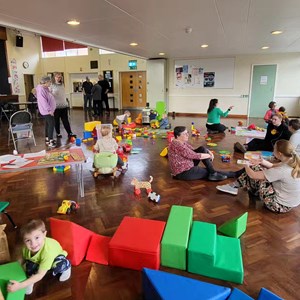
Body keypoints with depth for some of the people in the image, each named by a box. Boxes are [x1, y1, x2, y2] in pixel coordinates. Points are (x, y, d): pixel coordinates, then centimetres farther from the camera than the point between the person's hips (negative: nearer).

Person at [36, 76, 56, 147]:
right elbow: (43, 101, -24)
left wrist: (50, 109, 17)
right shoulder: (41, 89, -18)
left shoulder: (45, 88, 13)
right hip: (47, 111, -10)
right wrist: (49, 110, -23)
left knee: (48, 124, 15)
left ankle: (47, 139, 24)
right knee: (51, 124, -9)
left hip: (48, 110, 10)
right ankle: (50, 141, -6)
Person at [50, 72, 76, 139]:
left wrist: (66, 103, 14)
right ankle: (58, 133, 20)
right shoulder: (52, 85, -3)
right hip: (56, 106, -3)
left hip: (64, 105, 3)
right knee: (56, 120, 8)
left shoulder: (62, 84, 11)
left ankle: (70, 133, 4)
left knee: (66, 120, 4)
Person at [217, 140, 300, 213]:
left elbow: (253, 175, -22)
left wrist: (246, 165, -2)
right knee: (256, 168, 7)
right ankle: (236, 185, 21)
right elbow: (273, 167, 11)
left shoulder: (281, 170, -32)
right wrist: (262, 161, -6)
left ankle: (235, 186, 14)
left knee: (255, 169, -6)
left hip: (280, 205, -8)